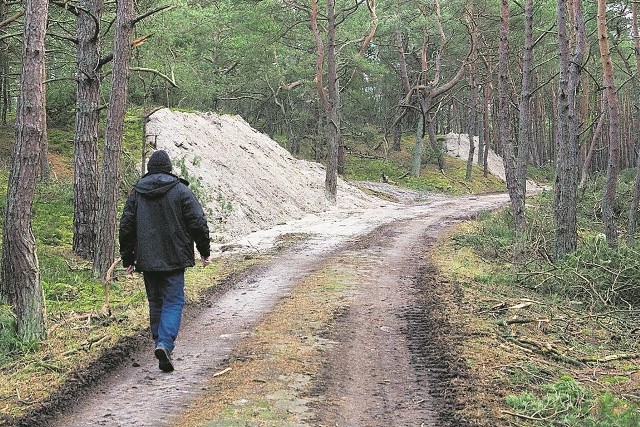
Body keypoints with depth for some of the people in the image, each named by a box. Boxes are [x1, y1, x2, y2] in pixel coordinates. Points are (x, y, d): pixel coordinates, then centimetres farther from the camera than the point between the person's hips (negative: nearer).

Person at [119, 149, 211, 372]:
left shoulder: (136, 193, 7)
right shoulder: (181, 191, -3)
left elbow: (126, 227, 9)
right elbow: (198, 222, -4)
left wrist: (128, 259, 16)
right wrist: (205, 251, 8)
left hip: (147, 260, 3)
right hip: (174, 259, -3)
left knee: (155, 302, 15)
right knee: (173, 301, -2)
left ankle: (161, 342, 17)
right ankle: (165, 343, -20)